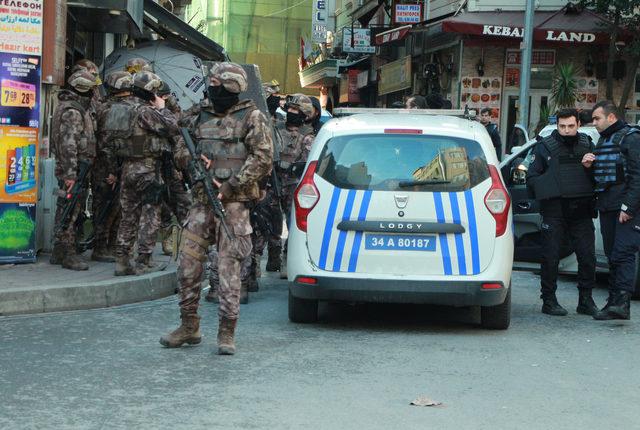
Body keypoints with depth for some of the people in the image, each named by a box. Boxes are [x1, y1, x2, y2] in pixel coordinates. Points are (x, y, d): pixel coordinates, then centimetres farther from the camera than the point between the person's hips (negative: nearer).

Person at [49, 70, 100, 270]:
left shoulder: (80, 108, 18)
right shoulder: (71, 111, -15)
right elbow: (68, 145, -21)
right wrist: (70, 174, -24)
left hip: (78, 169, 10)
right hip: (74, 170, -10)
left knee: (67, 210, 14)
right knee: (69, 211, -6)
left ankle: (59, 252, 21)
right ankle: (67, 253, -2)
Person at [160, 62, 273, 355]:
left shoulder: (252, 118, -1)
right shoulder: (200, 117, 16)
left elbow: (262, 158, -9)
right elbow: (179, 152, 23)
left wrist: (229, 187, -14)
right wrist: (194, 158, -2)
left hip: (234, 202, -6)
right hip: (201, 201, 6)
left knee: (229, 267, -6)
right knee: (188, 264, 5)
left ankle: (226, 333, 2)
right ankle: (189, 327, 18)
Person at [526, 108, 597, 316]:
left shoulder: (587, 145, 12)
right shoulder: (545, 147, 4)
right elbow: (531, 177, 5)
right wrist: (547, 187, -10)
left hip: (581, 211, 3)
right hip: (555, 211, -2)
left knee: (588, 256, 2)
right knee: (551, 257, 0)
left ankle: (585, 300, 15)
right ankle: (549, 301, 11)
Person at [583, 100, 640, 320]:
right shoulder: (602, 141, 21)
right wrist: (588, 166, 5)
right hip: (607, 208, 8)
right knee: (612, 256, 8)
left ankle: (622, 301, -23)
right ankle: (614, 302, 11)